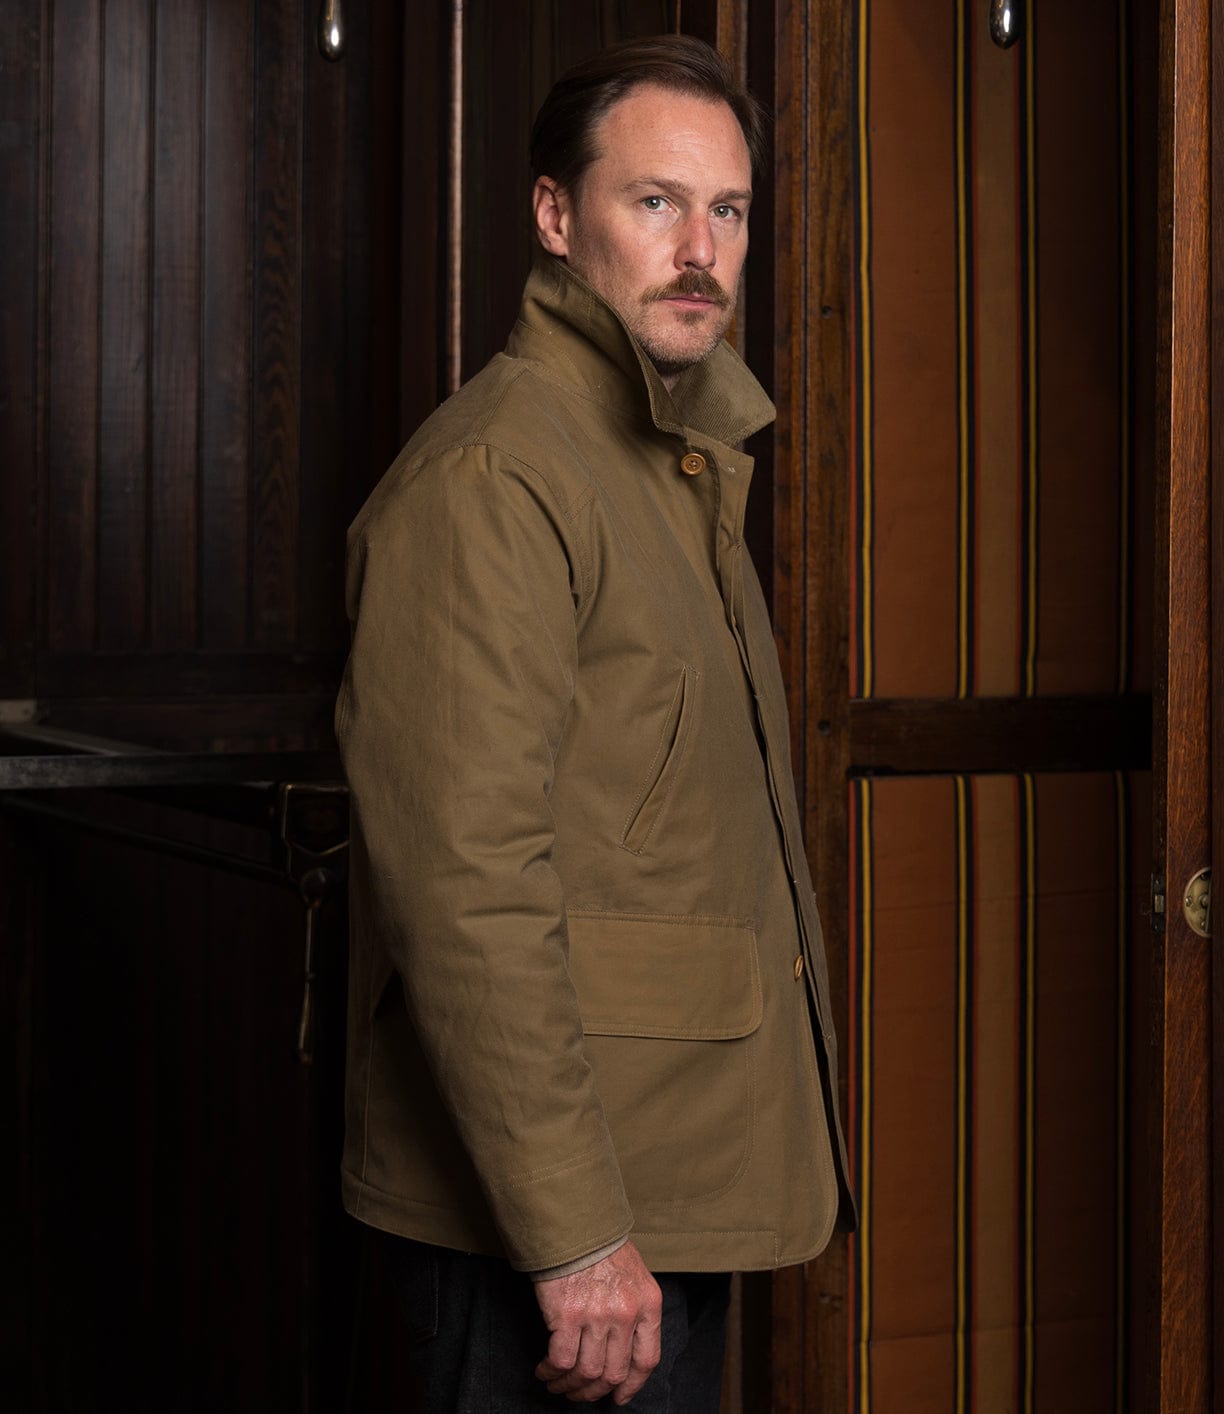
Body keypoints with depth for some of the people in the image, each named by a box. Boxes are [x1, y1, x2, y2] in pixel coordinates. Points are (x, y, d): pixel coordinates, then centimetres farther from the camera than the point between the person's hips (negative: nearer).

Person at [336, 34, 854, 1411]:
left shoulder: (683, 469, 16)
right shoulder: (487, 478, -16)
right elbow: (466, 887, -23)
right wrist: (572, 1234, -24)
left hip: (678, 1180, 9)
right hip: (539, 1198, -9)